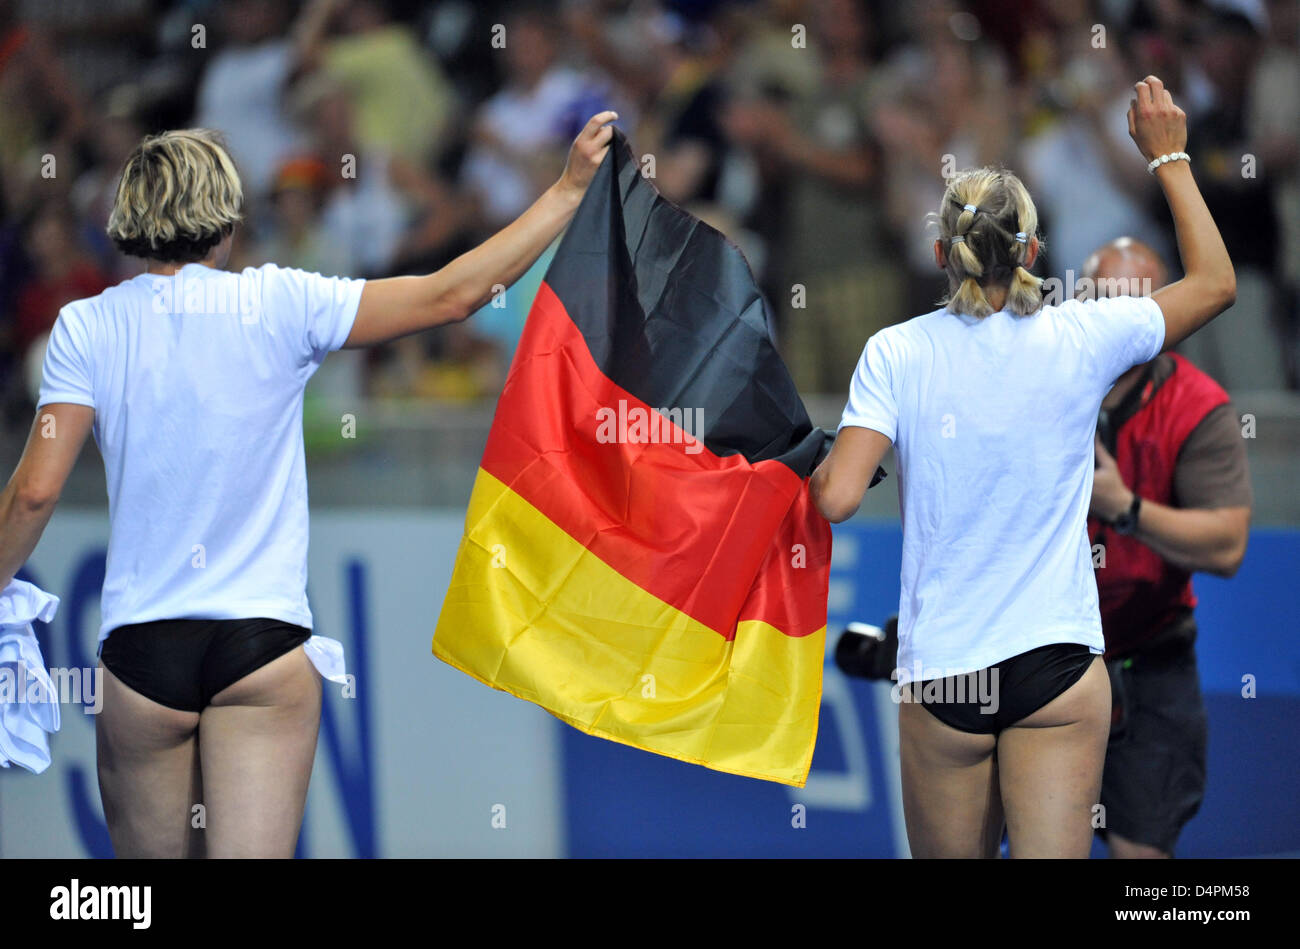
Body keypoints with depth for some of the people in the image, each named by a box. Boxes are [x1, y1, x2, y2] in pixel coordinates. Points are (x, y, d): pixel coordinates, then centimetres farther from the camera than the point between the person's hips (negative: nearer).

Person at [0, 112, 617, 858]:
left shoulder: (88, 328, -1)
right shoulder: (280, 306, -3)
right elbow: (451, 296, -1)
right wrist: (570, 189, 6)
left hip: (141, 648, 1)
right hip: (263, 641, -1)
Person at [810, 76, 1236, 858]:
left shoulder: (896, 353, -5)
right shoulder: (1082, 340, -3)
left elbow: (838, 498, -12)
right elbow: (1216, 282, 13)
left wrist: (817, 465, 11)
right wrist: (1169, 158, 21)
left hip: (940, 669, 0)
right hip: (1059, 666, 0)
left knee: (951, 859, 13)